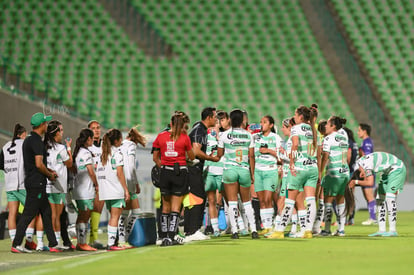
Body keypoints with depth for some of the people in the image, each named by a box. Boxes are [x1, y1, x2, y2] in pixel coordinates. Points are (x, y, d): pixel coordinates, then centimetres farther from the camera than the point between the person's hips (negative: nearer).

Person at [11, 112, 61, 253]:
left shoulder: (28, 140, 15)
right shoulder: (37, 141, -16)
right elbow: (39, 164, -22)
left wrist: (48, 170, 18)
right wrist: (50, 175, -6)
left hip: (31, 180, 10)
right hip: (37, 183, -10)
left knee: (46, 212, 12)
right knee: (28, 214, -7)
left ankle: (53, 244, 15)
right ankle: (16, 245, -6)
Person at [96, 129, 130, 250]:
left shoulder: (103, 153, 13)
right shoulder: (117, 152, -8)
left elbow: (99, 172, 11)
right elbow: (119, 173, -13)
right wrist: (126, 189, -10)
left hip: (106, 190, 7)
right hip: (116, 190, -7)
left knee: (113, 216, 15)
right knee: (115, 216, -5)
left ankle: (111, 242, 14)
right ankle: (111, 244, -9)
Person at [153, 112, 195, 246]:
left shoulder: (161, 136, 2)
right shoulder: (184, 137, -5)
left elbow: (155, 158, 8)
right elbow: (191, 157, 7)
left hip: (165, 172, 2)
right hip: (180, 172, -2)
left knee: (165, 207, 12)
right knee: (175, 207, 1)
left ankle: (164, 237, 12)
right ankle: (170, 237, -7)